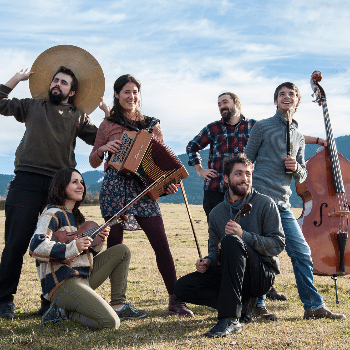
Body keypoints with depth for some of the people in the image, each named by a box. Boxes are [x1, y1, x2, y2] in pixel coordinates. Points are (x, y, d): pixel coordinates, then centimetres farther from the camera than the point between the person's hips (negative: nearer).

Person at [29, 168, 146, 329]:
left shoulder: (76, 215, 20)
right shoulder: (53, 214, -9)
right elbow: (36, 247, -25)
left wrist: (97, 242, 5)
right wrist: (74, 247, -26)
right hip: (62, 283, -9)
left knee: (122, 251, 10)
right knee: (110, 323, -23)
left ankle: (118, 305, 10)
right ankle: (64, 310, 0)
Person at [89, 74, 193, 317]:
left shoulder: (152, 125, 14)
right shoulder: (108, 125, 8)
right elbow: (94, 162, 12)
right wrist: (103, 149, -10)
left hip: (144, 188, 1)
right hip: (115, 187, -1)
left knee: (162, 244, -6)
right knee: (115, 245, -1)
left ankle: (175, 300, -1)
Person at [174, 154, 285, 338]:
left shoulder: (265, 204, -3)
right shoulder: (216, 213, 11)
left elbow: (278, 243, -10)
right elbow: (215, 250, 19)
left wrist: (244, 235, -23)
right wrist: (208, 262, -6)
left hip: (263, 274, -5)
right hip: (229, 274, 5)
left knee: (231, 241, -34)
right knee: (182, 286, -13)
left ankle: (230, 319, -35)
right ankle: (242, 305, -6)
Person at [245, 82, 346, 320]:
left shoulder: (299, 137, 20)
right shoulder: (262, 127, 5)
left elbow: (302, 178, 20)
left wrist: (296, 167, -3)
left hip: (282, 203, 5)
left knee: (301, 252, 2)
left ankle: (314, 306, 10)